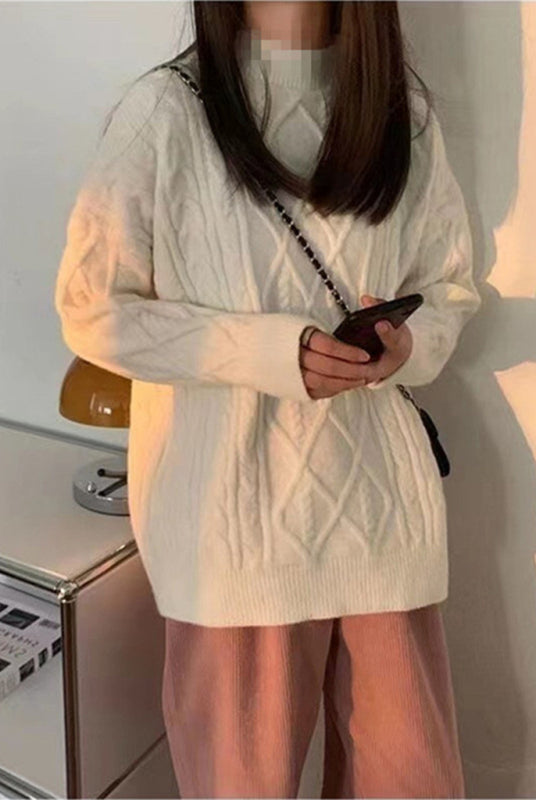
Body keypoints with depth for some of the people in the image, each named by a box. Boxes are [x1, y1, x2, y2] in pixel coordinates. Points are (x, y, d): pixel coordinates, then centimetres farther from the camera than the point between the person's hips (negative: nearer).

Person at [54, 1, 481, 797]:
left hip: (380, 496, 4)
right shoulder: (164, 110, -6)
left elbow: (451, 289, 11)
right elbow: (94, 307, -5)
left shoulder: (406, 107, 5)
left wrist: (407, 344, -13)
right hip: (234, 508, -3)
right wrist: (268, 349, -18)